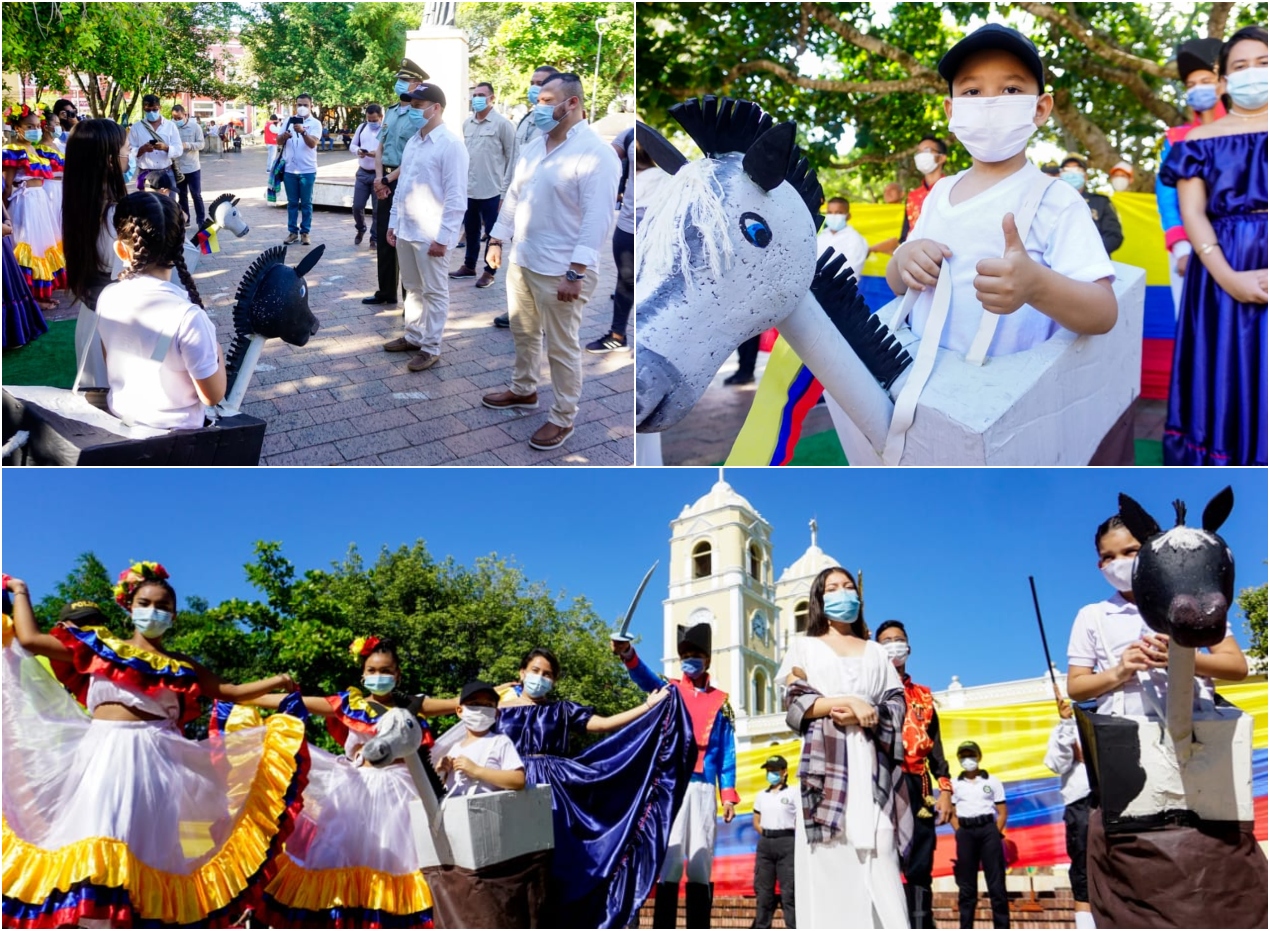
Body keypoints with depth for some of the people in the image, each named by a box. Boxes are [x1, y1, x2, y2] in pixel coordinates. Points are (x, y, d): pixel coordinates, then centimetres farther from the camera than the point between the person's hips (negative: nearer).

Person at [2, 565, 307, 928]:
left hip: (152, 760, 1)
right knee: (97, 835, -12)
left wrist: (277, 682, 9)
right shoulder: (99, 647, 12)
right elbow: (29, 639, 12)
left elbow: (233, 691, 16)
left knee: (145, 847, -3)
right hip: (104, 754, -1)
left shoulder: (181, 667, 14)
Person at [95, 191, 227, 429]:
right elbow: (212, 396, -20)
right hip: (172, 429, -6)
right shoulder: (187, 315, -29)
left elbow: (112, 363, 7)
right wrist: (216, 350, -4)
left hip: (120, 415, 6)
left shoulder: (107, 297, -10)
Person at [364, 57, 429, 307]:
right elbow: (380, 148, 15)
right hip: (386, 182, 8)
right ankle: (386, 291, 24)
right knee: (383, 236, 13)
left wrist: (390, 178, -13)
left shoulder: (420, 116, -11)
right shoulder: (390, 113, 13)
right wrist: (379, 177, 0)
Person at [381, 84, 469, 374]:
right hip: (406, 229, 8)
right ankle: (413, 336, 30)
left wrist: (442, 237, -19)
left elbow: (456, 197, -17)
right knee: (412, 287, 18)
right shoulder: (413, 141, 12)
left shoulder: (451, 144, -13)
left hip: (431, 234, -8)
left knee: (434, 292, 3)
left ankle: (431, 347, 11)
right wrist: (393, 223, 15)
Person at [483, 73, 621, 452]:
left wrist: (576, 273, -25)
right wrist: (497, 239, 17)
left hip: (560, 270, -8)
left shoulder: (595, 153, -18)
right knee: (523, 333, 23)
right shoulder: (535, 146, 9)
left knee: (561, 348, 3)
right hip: (521, 261, 8)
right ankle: (524, 390, 44)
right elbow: (513, 196, 18)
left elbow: (597, 219, -22)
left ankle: (563, 419, 16)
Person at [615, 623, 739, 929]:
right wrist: (627, 654, -35)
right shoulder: (669, 690, 9)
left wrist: (728, 794, 0)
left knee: (701, 862, 1)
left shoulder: (720, 701, 12)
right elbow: (645, 678, -14)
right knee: (668, 859, -5)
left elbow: (727, 751, 10)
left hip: (704, 788, 1)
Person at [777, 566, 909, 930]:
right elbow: (796, 703, 2)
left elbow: (897, 704, 11)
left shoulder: (875, 652, 22)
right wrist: (850, 701, -10)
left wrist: (865, 715, -9)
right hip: (827, 760, -2)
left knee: (879, 860, -8)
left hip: (870, 764, 2)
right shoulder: (805, 646, 16)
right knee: (830, 861, -10)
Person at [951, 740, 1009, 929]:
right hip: (965, 833, 2)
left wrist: (996, 833, -6)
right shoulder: (955, 785, 12)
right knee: (966, 885, 3)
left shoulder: (992, 781, 8)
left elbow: (1002, 812, 6)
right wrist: (959, 834, -2)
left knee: (996, 883, -5)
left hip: (988, 830, -1)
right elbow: (953, 815, 12)